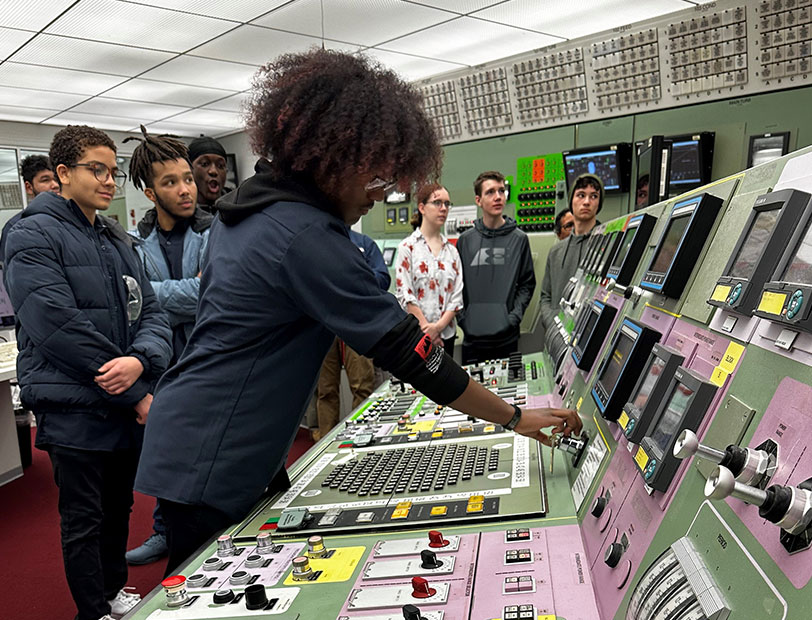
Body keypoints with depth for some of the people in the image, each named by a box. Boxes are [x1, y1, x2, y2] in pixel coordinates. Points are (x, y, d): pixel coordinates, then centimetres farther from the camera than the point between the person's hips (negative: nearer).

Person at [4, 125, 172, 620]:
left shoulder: (119, 241, 12)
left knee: (119, 510, 21)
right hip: (74, 411, -6)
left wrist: (141, 361, -19)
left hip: (129, 407, 7)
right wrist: (136, 396, -18)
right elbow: (59, 329, -21)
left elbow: (152, 313, 5)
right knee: (84, 521, 8)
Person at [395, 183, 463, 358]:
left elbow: (457, 295, 4)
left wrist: (439, 326, -11)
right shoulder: (407, 247, -3)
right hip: (415, 335, -4)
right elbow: (405, 295, -9)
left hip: (446, 333, 4)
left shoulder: (451, 250, 10)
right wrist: (428, 331, -12)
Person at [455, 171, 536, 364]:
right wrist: (462, 318, -4)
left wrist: (514, 316, -8)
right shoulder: (465, 240, 5)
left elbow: (527, 284, 4)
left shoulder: (519, 239, 3)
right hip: (472, 336, 1)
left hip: (507, 337, -1)